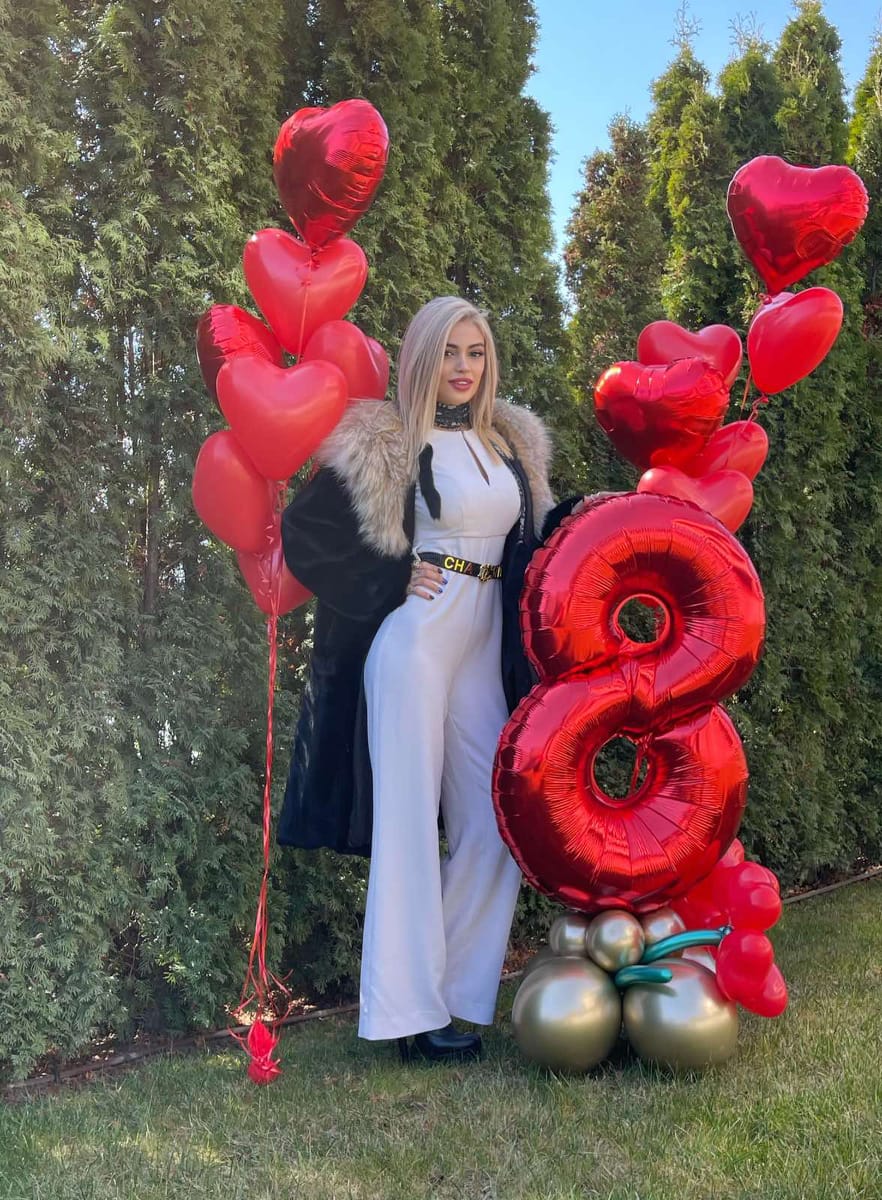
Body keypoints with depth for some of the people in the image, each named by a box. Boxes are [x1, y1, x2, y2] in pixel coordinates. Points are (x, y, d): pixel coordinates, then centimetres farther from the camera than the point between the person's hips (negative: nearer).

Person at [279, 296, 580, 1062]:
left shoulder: (512, 444, 14)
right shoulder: (383, 444, -4)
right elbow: (303, 533, -5)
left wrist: (573, 519, 2)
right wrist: (393, 581, -9)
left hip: (485, 644, 7)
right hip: (415, 636, -6)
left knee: (499, 820, 6)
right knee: (411, 817, -2)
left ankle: (457, 992, 21)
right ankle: (412, 1012, 7)